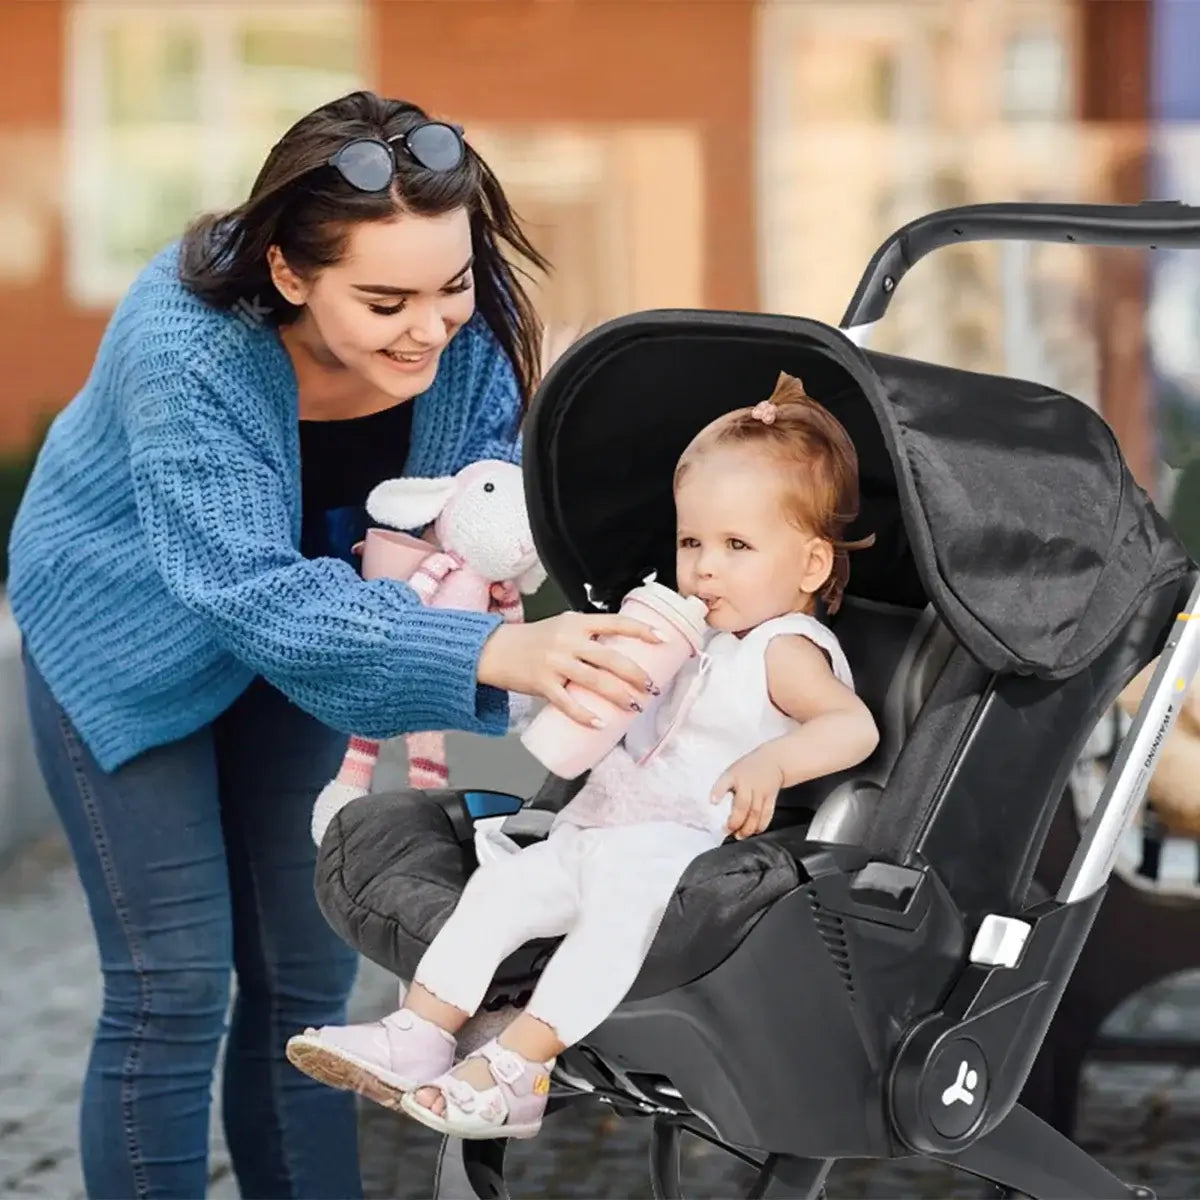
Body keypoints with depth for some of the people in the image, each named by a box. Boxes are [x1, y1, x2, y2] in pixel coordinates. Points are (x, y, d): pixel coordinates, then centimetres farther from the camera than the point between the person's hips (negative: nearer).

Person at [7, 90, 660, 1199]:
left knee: (308, 973, 6)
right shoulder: (184, 350, -38)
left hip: (295, 628, 5)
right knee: (175, 987, -7)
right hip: (129, 637, -5)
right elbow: (255, 594, -43)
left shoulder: (467, 325, -23)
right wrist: (488, 650, -55)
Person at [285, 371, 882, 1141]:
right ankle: (419, 1035, -7)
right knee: (500, 884, -4)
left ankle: (513, 1067, -42)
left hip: (682, 848, -10)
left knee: (621, 903, -34)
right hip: (598, 831, 10)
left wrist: (773, 762, -42)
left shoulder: (786, 650, -7)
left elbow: (854, 725, -25)